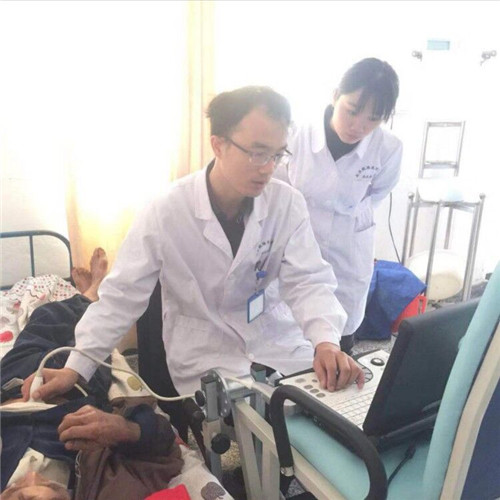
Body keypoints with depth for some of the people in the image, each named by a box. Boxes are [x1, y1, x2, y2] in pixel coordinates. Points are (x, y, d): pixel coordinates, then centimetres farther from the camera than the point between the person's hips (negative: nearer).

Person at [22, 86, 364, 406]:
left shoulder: (288, 204, -10)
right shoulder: (166, 212, -16)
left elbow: (307, 282, -12)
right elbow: (122, 295, -10)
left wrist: (326, 342, -30)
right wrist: (76, 369, -14)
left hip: (276, 340, 3)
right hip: (205, 354, -3)